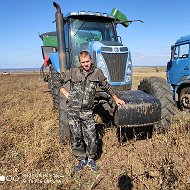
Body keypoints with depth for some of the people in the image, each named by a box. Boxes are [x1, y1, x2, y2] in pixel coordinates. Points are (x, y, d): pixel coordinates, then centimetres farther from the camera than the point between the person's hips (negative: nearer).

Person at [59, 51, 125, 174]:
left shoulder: (97, 73, 1)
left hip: (87, 112, 0)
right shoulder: (73, 72, -1)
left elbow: (106, 87, 17)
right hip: (73, 111, 1)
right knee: (76, 138, 9)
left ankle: (91, 159, 26)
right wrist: (66, 93, 3)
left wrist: (116, 98, 24)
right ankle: (81, 160, 30)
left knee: (91, 138, 0)